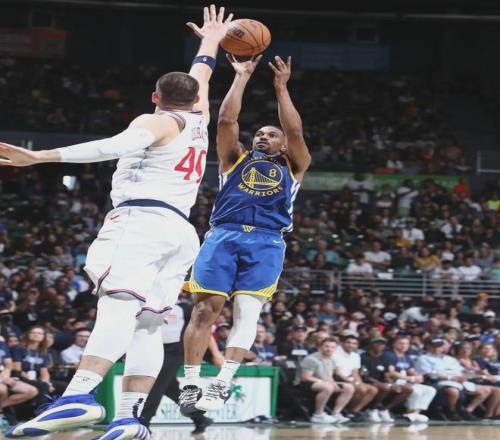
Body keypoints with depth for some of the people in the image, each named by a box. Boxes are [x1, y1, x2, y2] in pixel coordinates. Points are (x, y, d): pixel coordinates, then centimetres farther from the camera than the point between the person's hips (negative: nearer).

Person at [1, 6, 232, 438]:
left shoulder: (156, 123, 4)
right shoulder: (198, 121, 24)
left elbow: (116, 147, -17)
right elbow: (200, 82, 46)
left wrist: (40, 156, -25)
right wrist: (210, 43, 65)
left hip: (142, 220, -8)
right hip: (179, 229, 8)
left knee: (119, 304, -26)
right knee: (146, 324, 2)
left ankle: (79, 395, -44)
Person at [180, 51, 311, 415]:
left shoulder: (293, 166, 24)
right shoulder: (236, 158, 24)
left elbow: (294, 130, 8)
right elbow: (227, 120, 11)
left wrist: (281, 86, 8)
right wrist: (241, 77, 11)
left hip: (266, 242, 0)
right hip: (224, 235, 0)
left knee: (247, 311, -15)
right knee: (205, 308, -11)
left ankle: (222, 385, -21)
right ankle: (191, 384, -9)